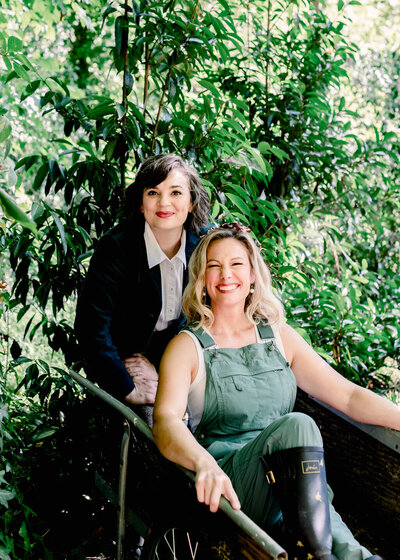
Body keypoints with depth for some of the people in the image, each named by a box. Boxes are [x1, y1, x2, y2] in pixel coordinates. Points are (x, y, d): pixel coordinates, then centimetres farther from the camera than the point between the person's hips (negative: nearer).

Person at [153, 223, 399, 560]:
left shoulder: (279, 336, 17)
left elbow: (347, 395, 11)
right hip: (226, 483, -2)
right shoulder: (188, 346, 5)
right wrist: (204, 463, -35)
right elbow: (165, 421, -13)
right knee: (297, 426, -32)